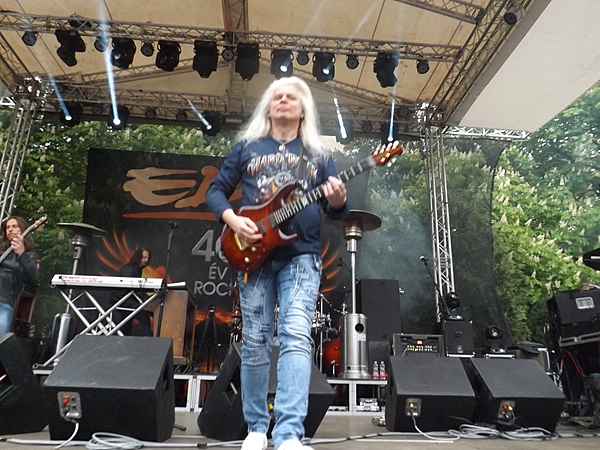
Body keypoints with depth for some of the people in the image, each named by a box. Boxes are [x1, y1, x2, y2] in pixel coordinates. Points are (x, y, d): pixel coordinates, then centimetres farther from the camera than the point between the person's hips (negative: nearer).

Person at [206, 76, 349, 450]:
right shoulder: (247, 147, 11)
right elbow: (216, 190, 10)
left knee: (296, 336, -16)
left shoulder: (319, 155, 11)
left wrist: (338, 202, -17)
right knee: (255, 342, 6)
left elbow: (338, 211, 7)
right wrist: (234, 221, -9)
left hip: (302, 256, 0)